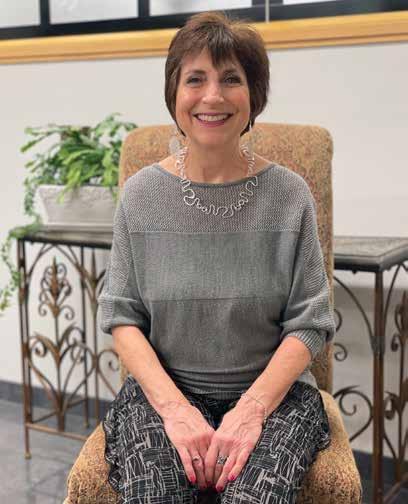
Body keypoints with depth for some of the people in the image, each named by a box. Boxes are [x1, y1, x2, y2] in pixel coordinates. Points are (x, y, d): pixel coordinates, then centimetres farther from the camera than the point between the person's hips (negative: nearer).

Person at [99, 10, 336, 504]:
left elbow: (309, 323, -2)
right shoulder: (141, 194, 1)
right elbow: (121, 315, 0)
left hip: (272, 390, 0)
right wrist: (173, 406, -14)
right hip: (163, 388, 1)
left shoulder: (289, 195, -1)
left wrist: (253, 407, -16)